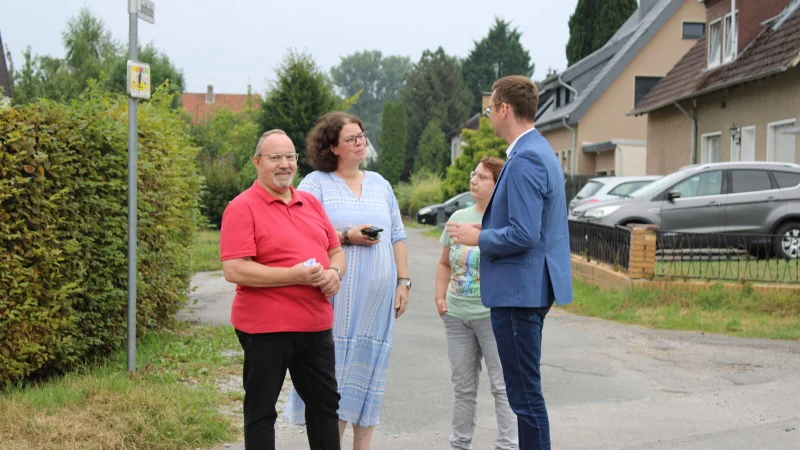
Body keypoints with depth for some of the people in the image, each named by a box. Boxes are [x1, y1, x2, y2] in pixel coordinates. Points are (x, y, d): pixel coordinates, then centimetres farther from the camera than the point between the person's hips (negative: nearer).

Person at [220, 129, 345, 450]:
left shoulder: (311, 203, 12)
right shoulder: (242, 208, -9)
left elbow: (336, 251, 18)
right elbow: (234, 270, -18)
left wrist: (334, 272, -6)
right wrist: (295, 275, -22)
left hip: (316, 325, 7)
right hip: (266, 328, -6)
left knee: (326, 402, 16)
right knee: (261, 410, 6)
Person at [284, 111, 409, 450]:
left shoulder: (380, 184, 16)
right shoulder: (316, 183, 0)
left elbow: (397, 237, 16)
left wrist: (403, 281, 9)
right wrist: (346, 237, -15)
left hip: (378, 296, 5)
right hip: (338, 296, -4)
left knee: (369, 370, 7)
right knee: (336, 368, -5)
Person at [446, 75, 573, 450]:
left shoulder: (525, 160, -19)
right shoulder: (540, 151, 14)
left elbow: (523, 235, -25)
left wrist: (478, 237, -11)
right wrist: (486, 229, 15)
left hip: (519, 291, -11)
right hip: (532, 288, 11)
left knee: (525, 393, -4)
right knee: (525, 389, 19)